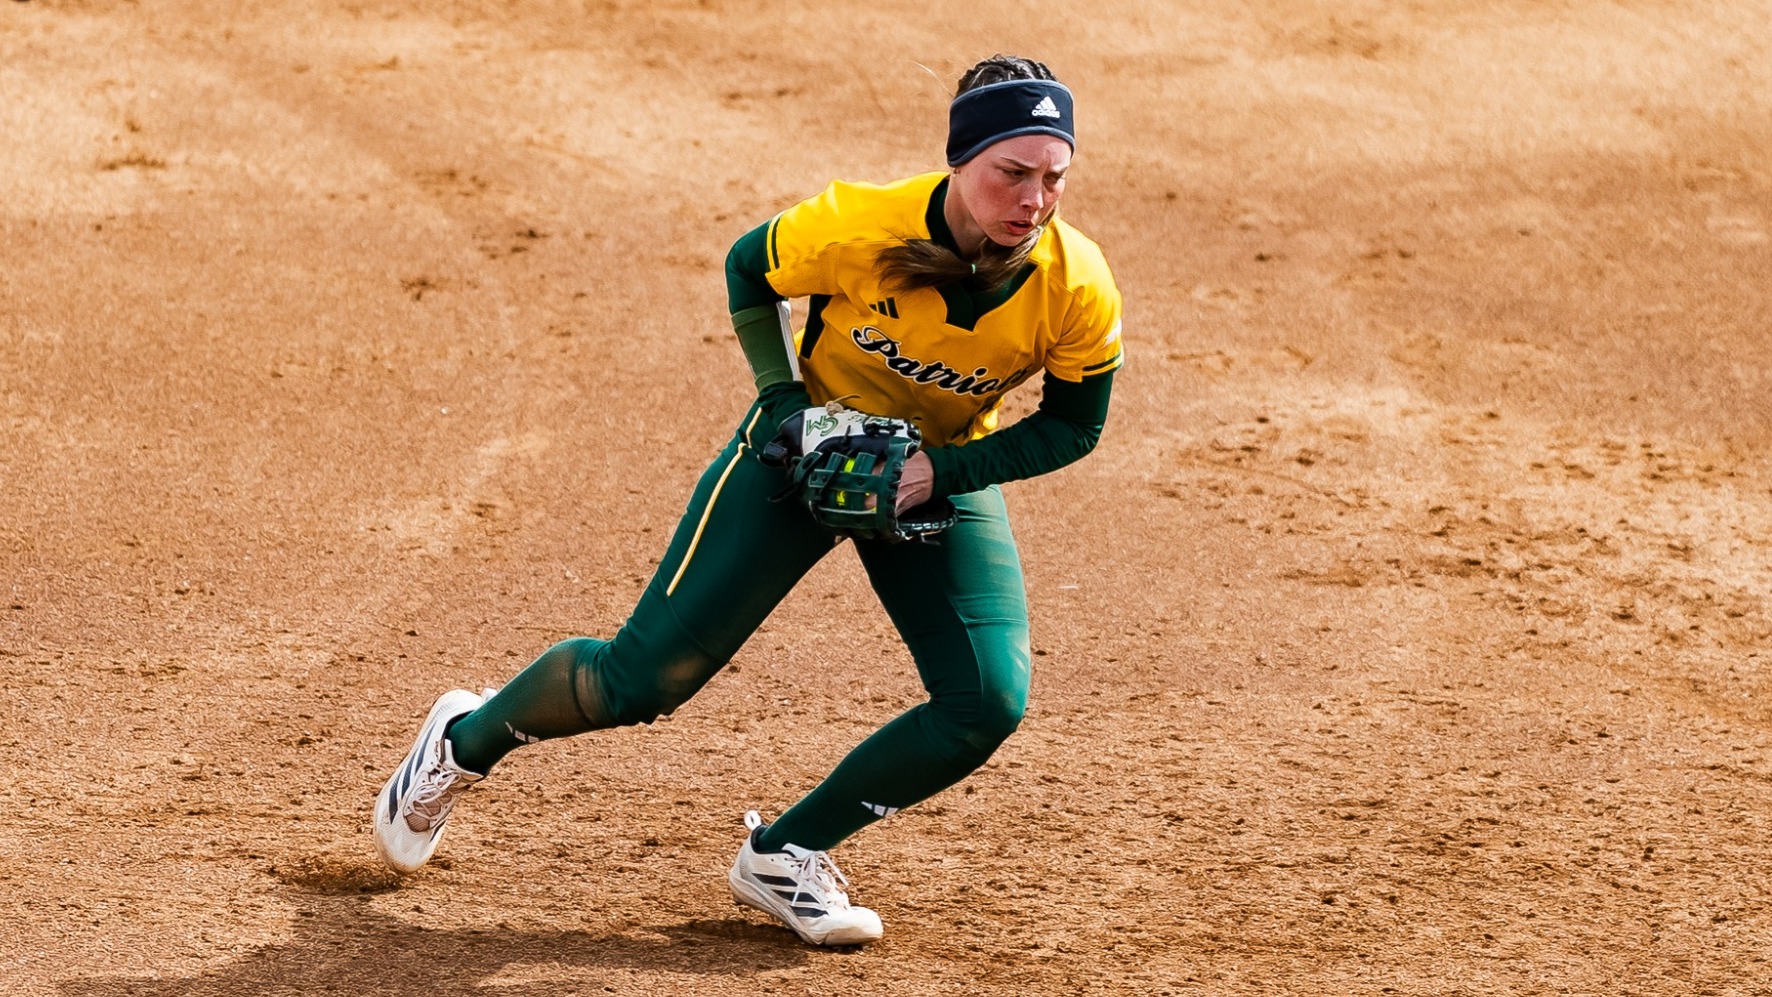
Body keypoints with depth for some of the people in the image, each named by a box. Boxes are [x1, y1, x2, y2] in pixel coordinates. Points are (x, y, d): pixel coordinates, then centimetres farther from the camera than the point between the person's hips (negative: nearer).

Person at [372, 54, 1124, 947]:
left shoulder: (1079, 290, -26)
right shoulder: (862, 226, -31)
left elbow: (1072, 426, -9)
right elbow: (748, 270, -9)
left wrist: (945, 471, -21)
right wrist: (781, 396, -19)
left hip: (946, 475, 3)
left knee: (989, 703, -15)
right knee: (641, 678, -4)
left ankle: (783, 856, 3)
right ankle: (467, 739, 26)